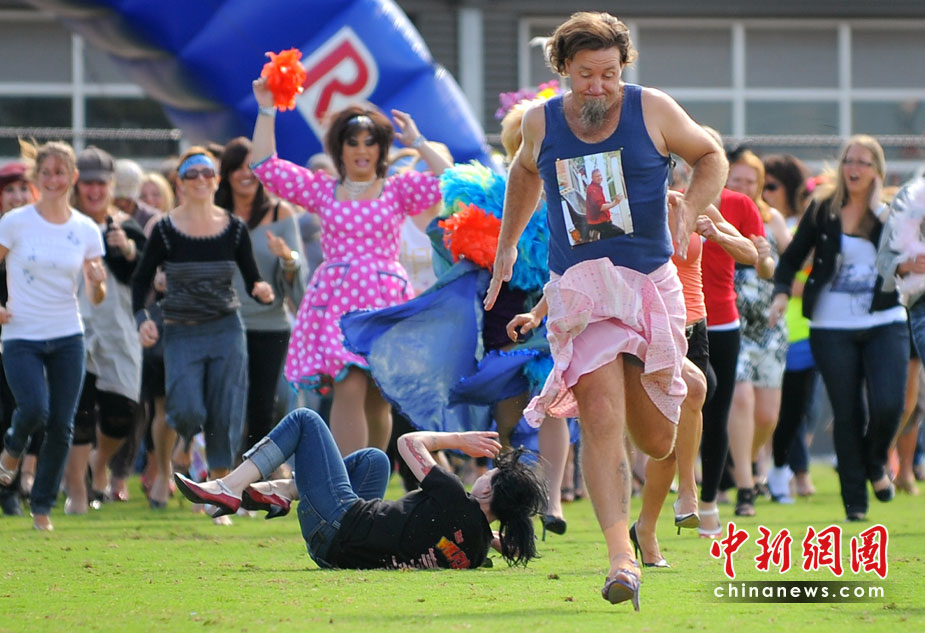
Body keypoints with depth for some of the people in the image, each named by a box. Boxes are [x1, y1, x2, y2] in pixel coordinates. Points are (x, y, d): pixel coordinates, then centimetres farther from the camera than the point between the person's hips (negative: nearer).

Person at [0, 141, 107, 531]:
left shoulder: (86, 231, 3)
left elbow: (96, 298, 7)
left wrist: (97, 285, -15)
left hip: (67, 338, 3)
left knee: (61, 426, -2)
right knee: (34, 410, -22)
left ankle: (42, 507, 13)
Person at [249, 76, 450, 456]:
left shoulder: (398, 190, 12)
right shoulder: (322, 191, 15)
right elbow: (265, 166, 12)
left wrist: (417, 143, 4)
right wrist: (266, 111, 10)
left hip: (385, 298, 1)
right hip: (337, 301, -1)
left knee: (377, 403, 3)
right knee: (349, 390, -18)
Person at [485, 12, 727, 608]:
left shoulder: (652, 110, -3)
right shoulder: (542, 122, 3)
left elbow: (711, 156, 10)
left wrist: (689, 213, -7)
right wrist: (507, 244, 27)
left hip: (652, 283, 0)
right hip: (580, 288, 0)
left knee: (658, 442, 9)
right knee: (601, 418, -19)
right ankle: (622, 558, -24)